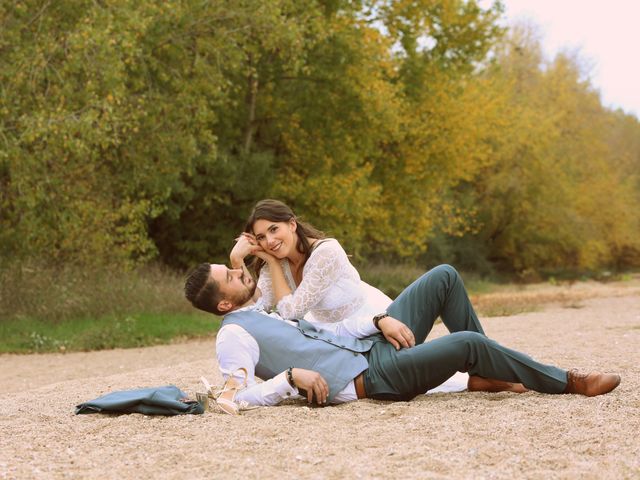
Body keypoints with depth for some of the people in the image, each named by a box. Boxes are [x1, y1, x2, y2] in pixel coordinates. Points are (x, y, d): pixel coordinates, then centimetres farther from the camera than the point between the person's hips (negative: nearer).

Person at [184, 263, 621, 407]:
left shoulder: (264, 316, 21)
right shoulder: (235, 335, -7)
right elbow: (241, 398, -22)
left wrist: (380, 320, 7)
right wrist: (290, 377, -30)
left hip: (374, 342, 10)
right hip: (372, 377, -10)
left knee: (445, 276, 6)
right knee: (467, 343, -26)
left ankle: (483, 375, 9)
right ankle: (566, 382, -6)